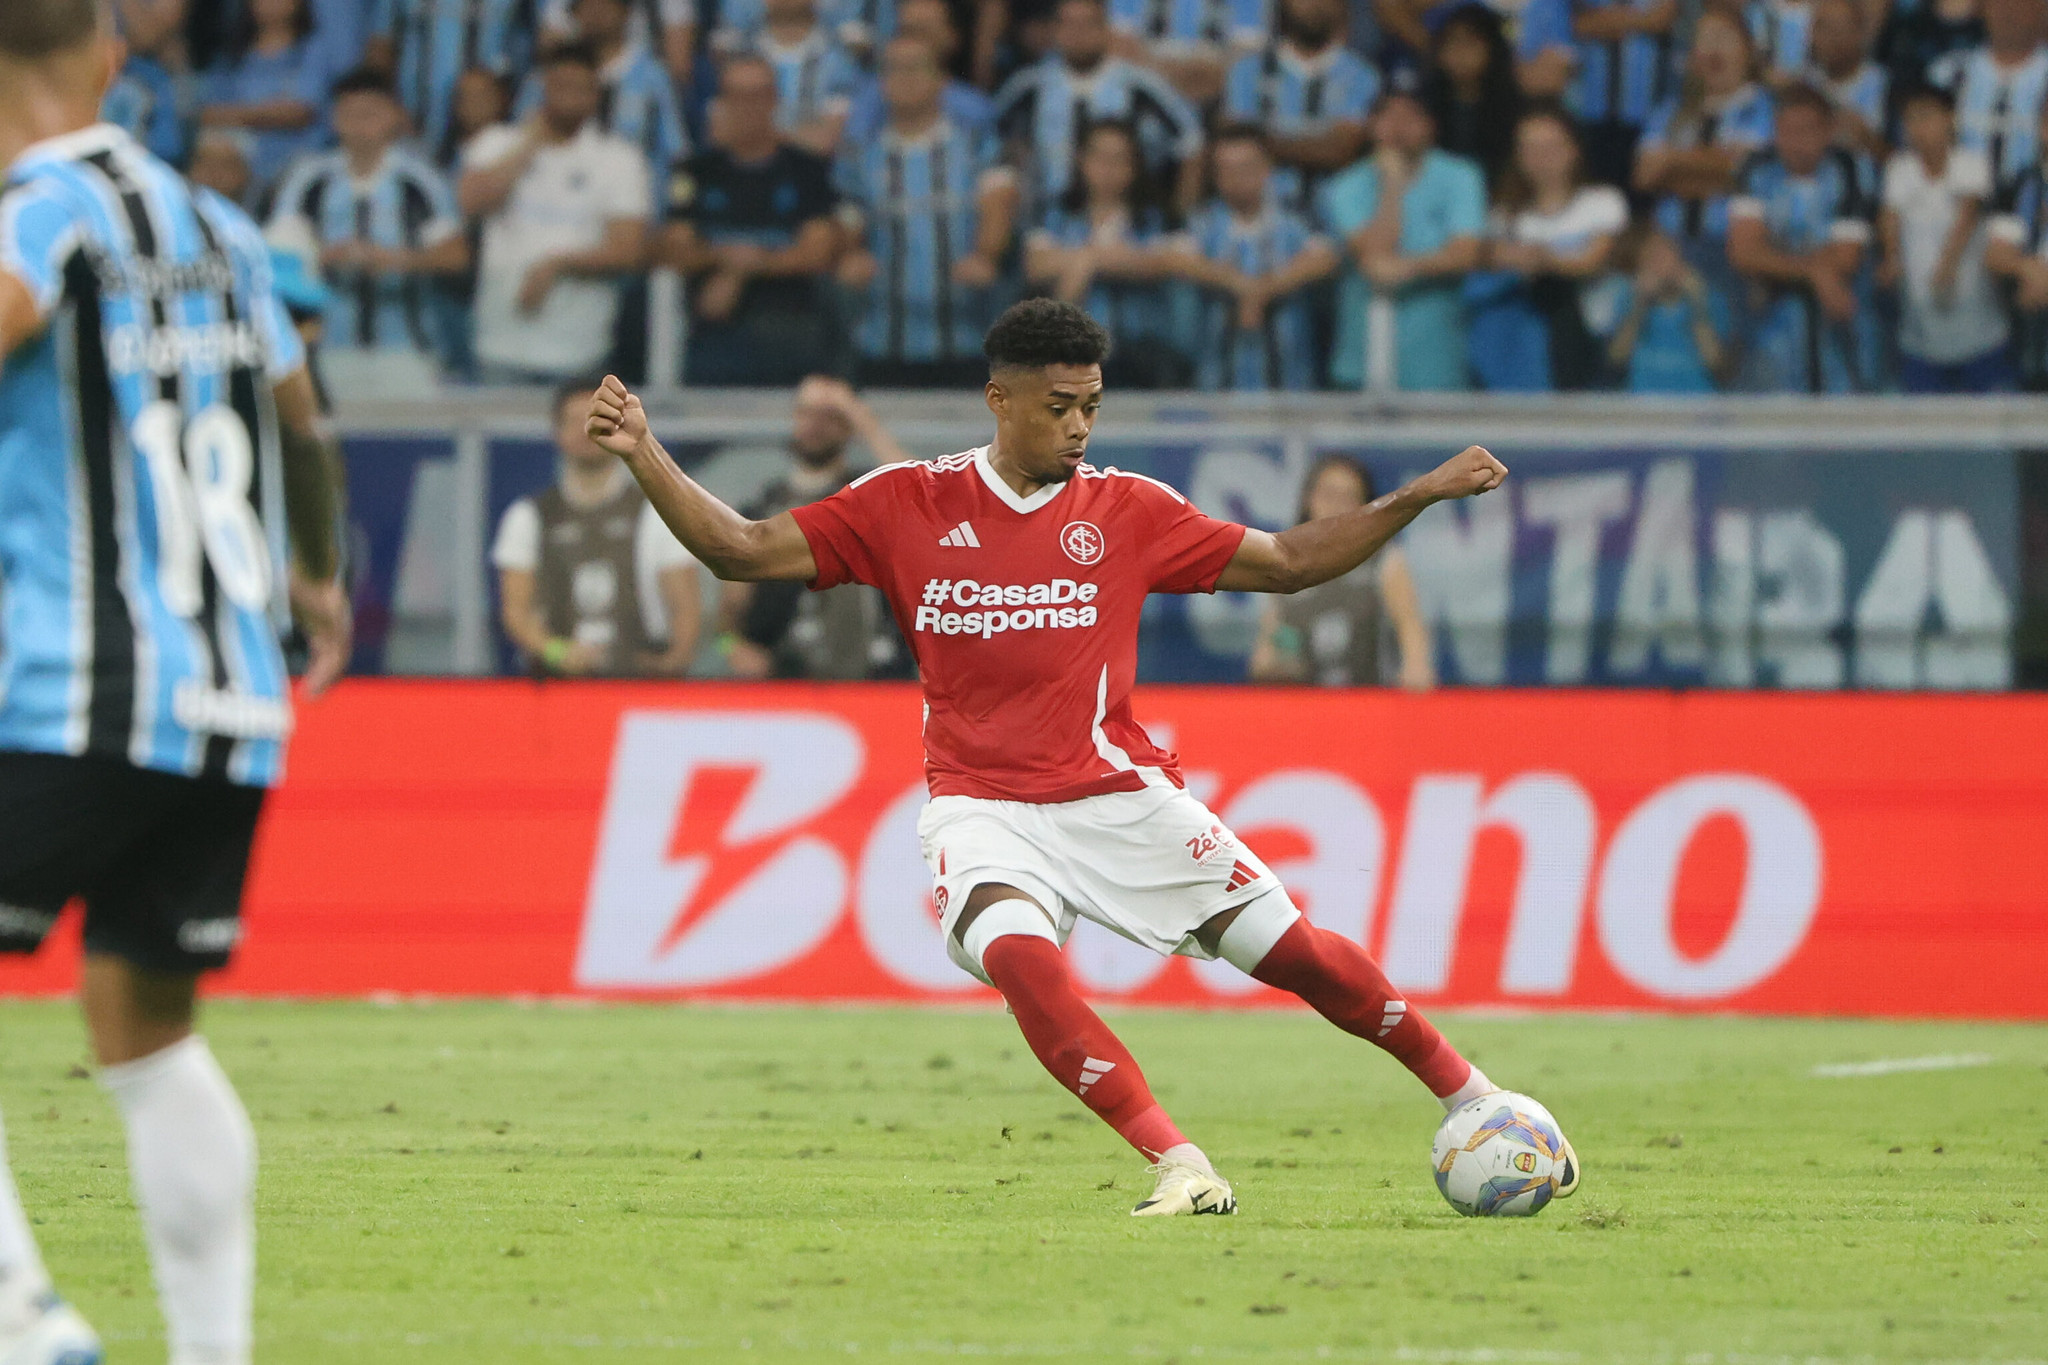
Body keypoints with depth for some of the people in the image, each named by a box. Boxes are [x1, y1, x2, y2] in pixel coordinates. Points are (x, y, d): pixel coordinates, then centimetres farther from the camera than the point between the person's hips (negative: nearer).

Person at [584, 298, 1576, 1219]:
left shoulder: (1125, 510, 5)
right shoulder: (907, 504, 2)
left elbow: (1287, 562, 11)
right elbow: (743, 551, 1)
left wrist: (1420, 496, 4)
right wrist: (643, 456, -11)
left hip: (1118, 793, 1)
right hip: (982, 804, -1)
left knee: (1293, 952, -3)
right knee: (1017, 952, -32)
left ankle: (1468, 1097, 18)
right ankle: (1181, 1168, -33)